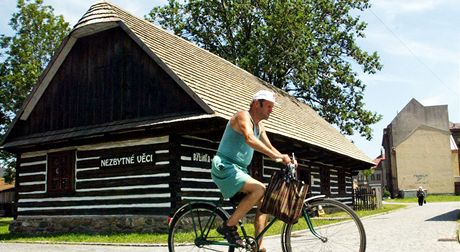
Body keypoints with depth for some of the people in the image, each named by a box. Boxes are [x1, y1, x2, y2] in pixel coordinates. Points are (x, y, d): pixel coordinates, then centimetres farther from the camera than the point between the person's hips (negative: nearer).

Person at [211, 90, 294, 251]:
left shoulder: (259, 126, 17)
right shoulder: (243, 116, -13)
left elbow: (269, 148, 17)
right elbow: (250, 139, -32)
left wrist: (285, 160, -1)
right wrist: (276, 156, -38)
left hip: (239, 171, 9)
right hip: (225, 168, -9)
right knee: (259, 189, -26)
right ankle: (228, 226, -16)